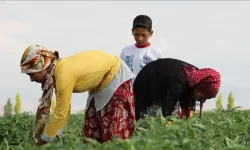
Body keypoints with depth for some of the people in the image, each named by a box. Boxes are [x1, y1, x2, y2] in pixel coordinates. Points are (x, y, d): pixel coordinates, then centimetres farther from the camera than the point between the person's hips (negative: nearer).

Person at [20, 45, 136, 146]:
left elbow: (61, 113, -26)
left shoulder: (64, 75, -31)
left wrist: (43, 140, -16)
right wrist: (55, 135, -2)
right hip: (101, 83, 9)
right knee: (93, 131, 8)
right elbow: (63, 109, 3)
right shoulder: (58, 71, -4)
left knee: (115, 133, -9)